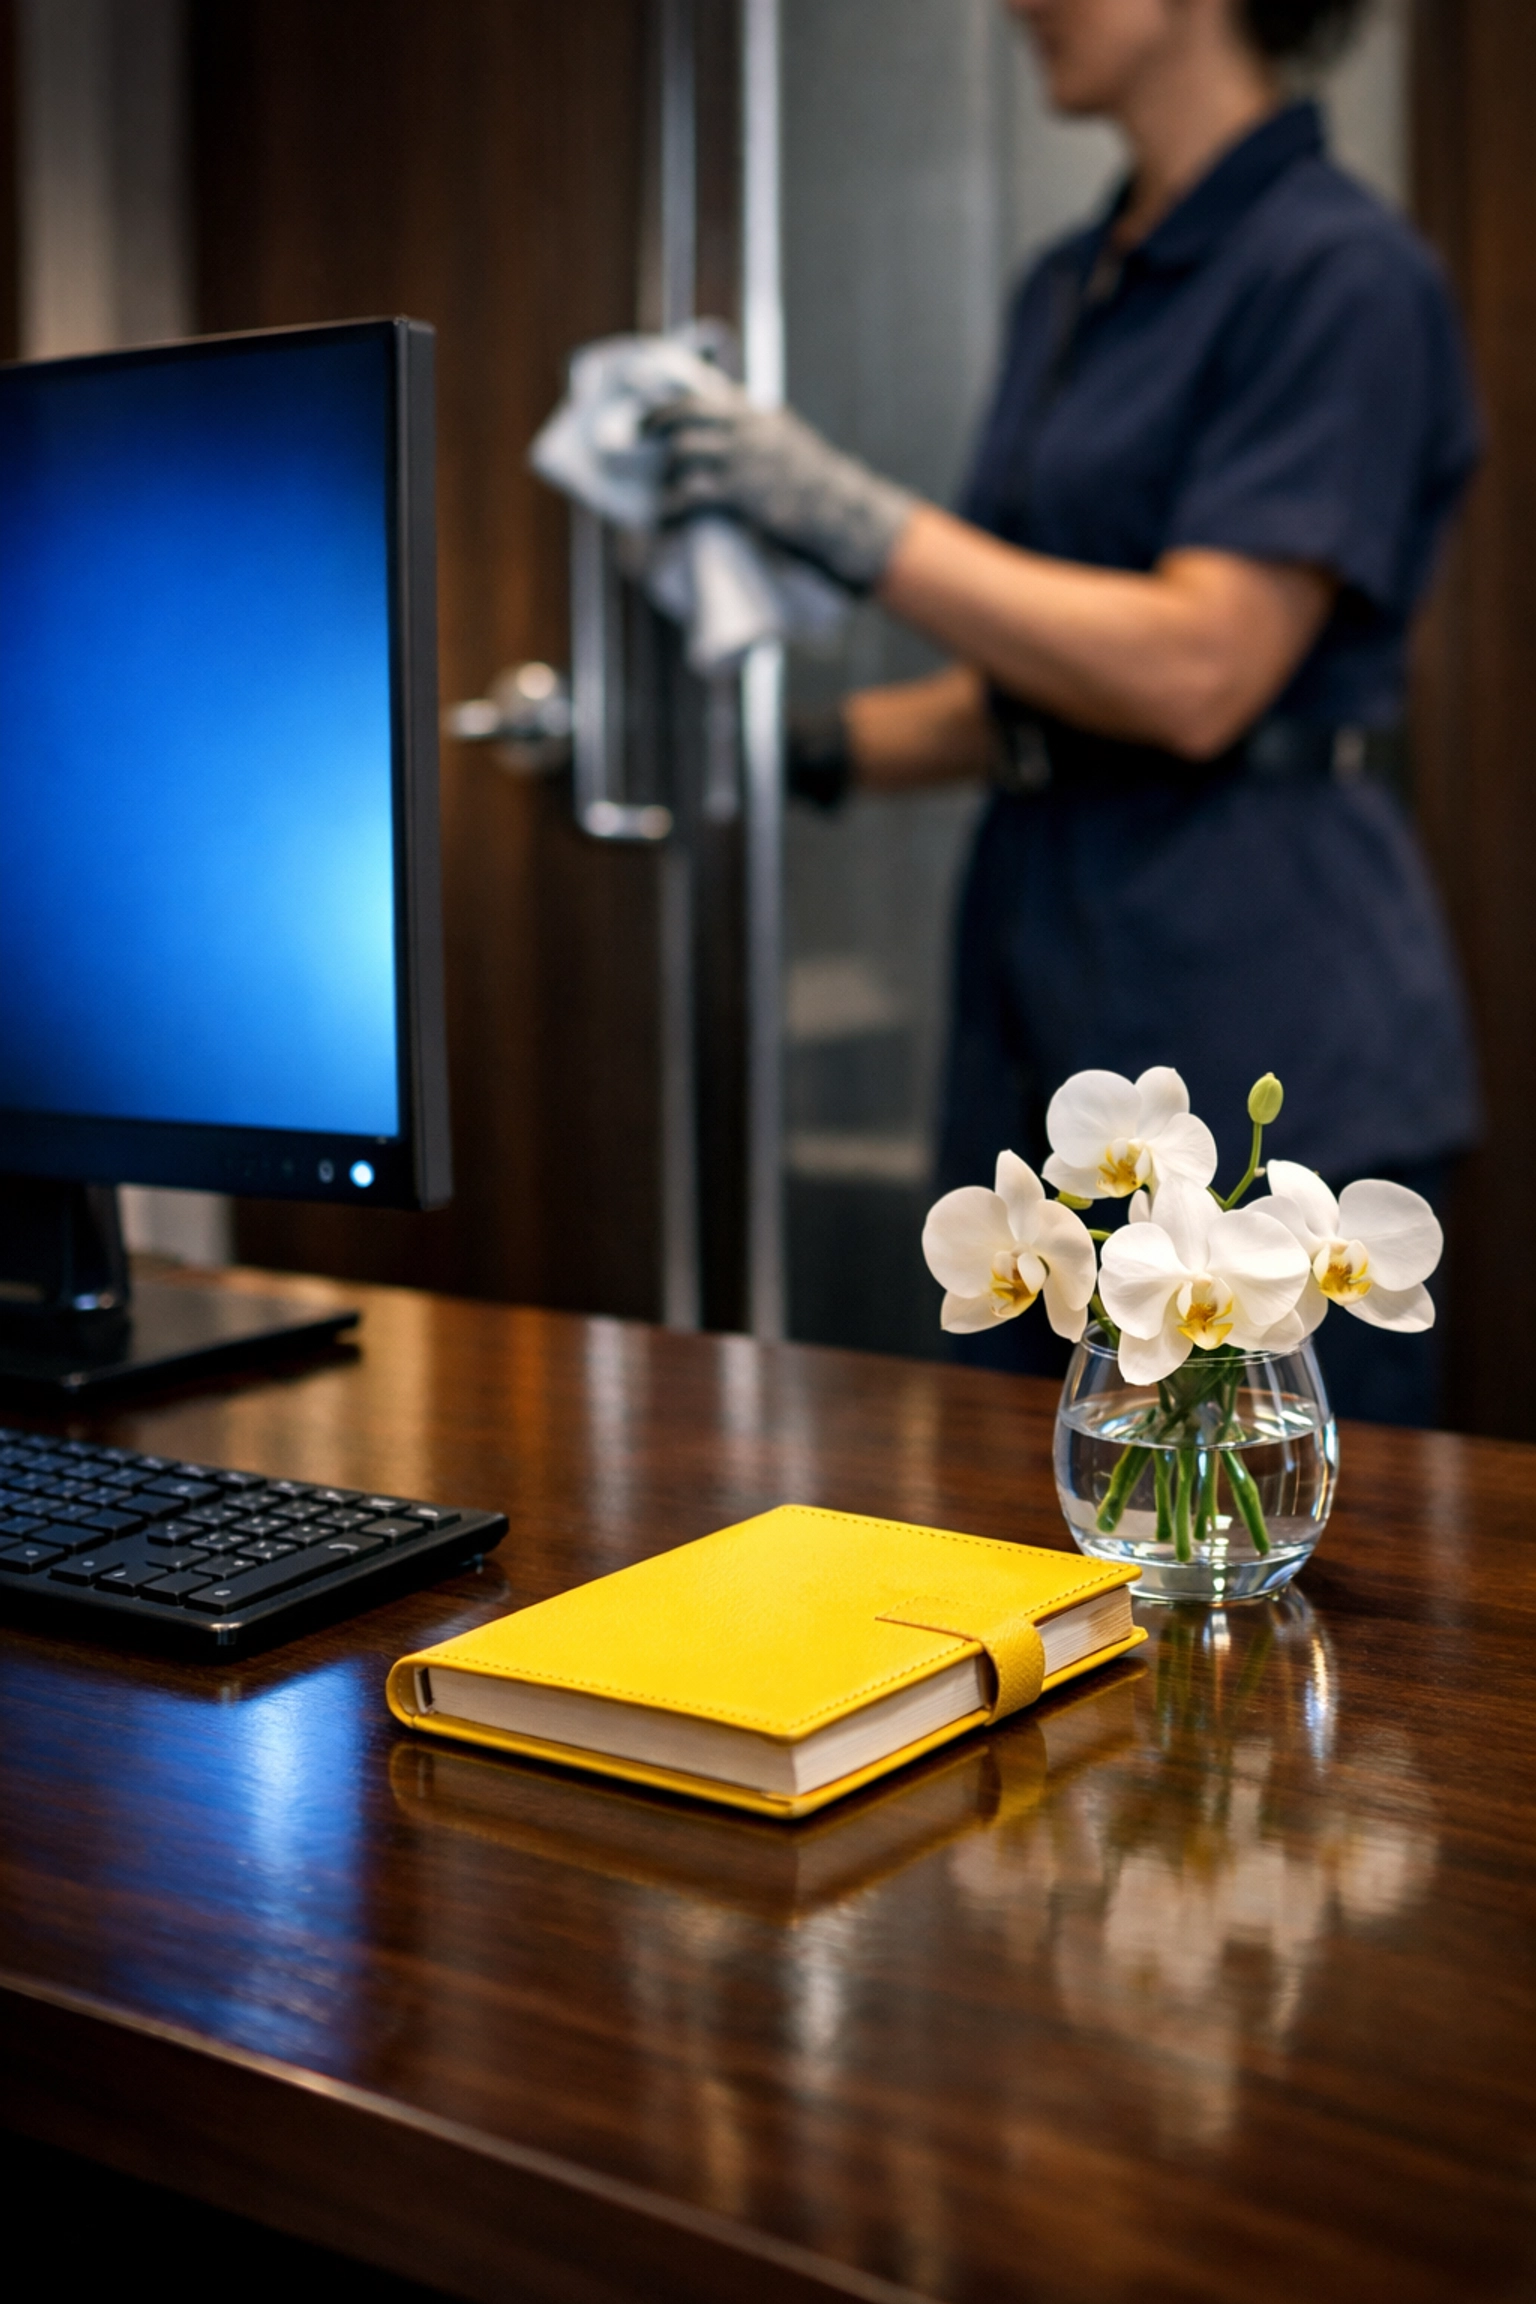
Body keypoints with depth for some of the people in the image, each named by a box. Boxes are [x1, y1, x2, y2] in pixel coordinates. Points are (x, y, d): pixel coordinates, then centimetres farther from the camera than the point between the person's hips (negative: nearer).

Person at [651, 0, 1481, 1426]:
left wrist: (855, 518, -16)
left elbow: (1197, 671, -19)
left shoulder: (1341, 275, -9)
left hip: (1263, 1010, -8)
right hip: (1046, 978, 8)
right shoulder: (1064, 291, 16)